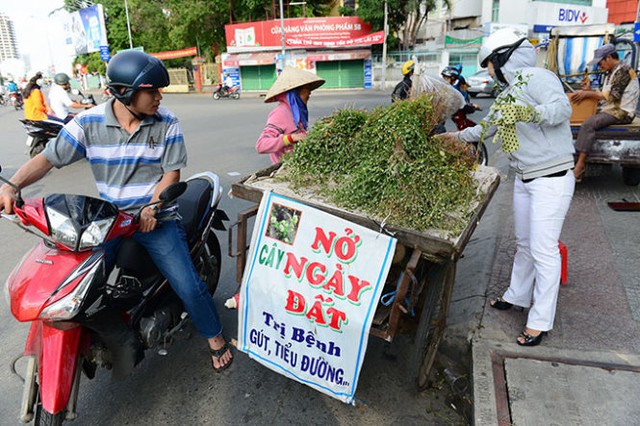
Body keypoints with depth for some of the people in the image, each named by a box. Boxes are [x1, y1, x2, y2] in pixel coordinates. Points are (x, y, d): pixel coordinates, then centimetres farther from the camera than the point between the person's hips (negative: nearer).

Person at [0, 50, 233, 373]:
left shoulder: (166, 122, -5)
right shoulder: (88, 122, -3)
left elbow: (172, 172, -6)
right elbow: (49, 157, -3)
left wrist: (151, 208, -21)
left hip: (157, 218, -2)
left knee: (188, 286, -9)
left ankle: (214, 337, 17)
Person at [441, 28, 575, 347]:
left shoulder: (536, 77, -12)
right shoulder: (511, 89, 15)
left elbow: (562, 108, -28)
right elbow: (490, 126, 27)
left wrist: (531, 113, -44)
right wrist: (456, 136, 30)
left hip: (551, 179, -9)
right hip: (524, 179, 9)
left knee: (544, 249, -4)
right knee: (523, 243, 18)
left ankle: (540, 321, 7)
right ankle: (518, 295, 35)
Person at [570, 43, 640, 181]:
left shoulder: (623, 70, -10)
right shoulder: (611, 72, 20)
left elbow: (613, 96, -18)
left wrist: (588, 94, -16)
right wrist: (590, 91, 4)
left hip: (621, 112, -10)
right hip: (610, 109, 10)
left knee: (589, 124, -30)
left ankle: (580, 165, -37)